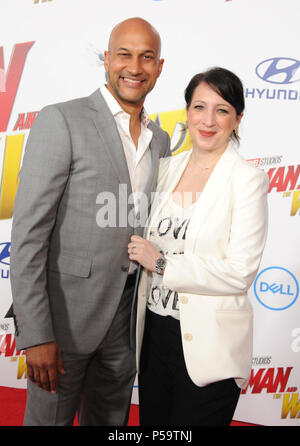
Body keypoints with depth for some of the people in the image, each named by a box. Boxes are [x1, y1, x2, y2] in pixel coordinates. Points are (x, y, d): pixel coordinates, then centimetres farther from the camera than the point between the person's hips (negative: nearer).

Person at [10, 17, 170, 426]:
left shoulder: (160, 139, 8)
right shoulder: (61, 121, -12)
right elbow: (28, 231, -16)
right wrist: (35, 334, -19)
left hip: (127, 318, 6)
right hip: (66, 313, -5)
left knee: (111, 419, 22)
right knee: (50, 417, 15)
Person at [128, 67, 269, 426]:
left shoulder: (247, 180, -11)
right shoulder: (168, 167, 5)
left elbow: (240, 272, -18)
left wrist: (161, 263, -16)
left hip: (208, 346, -5)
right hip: (154, 330, 5)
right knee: (152, 423, 20)